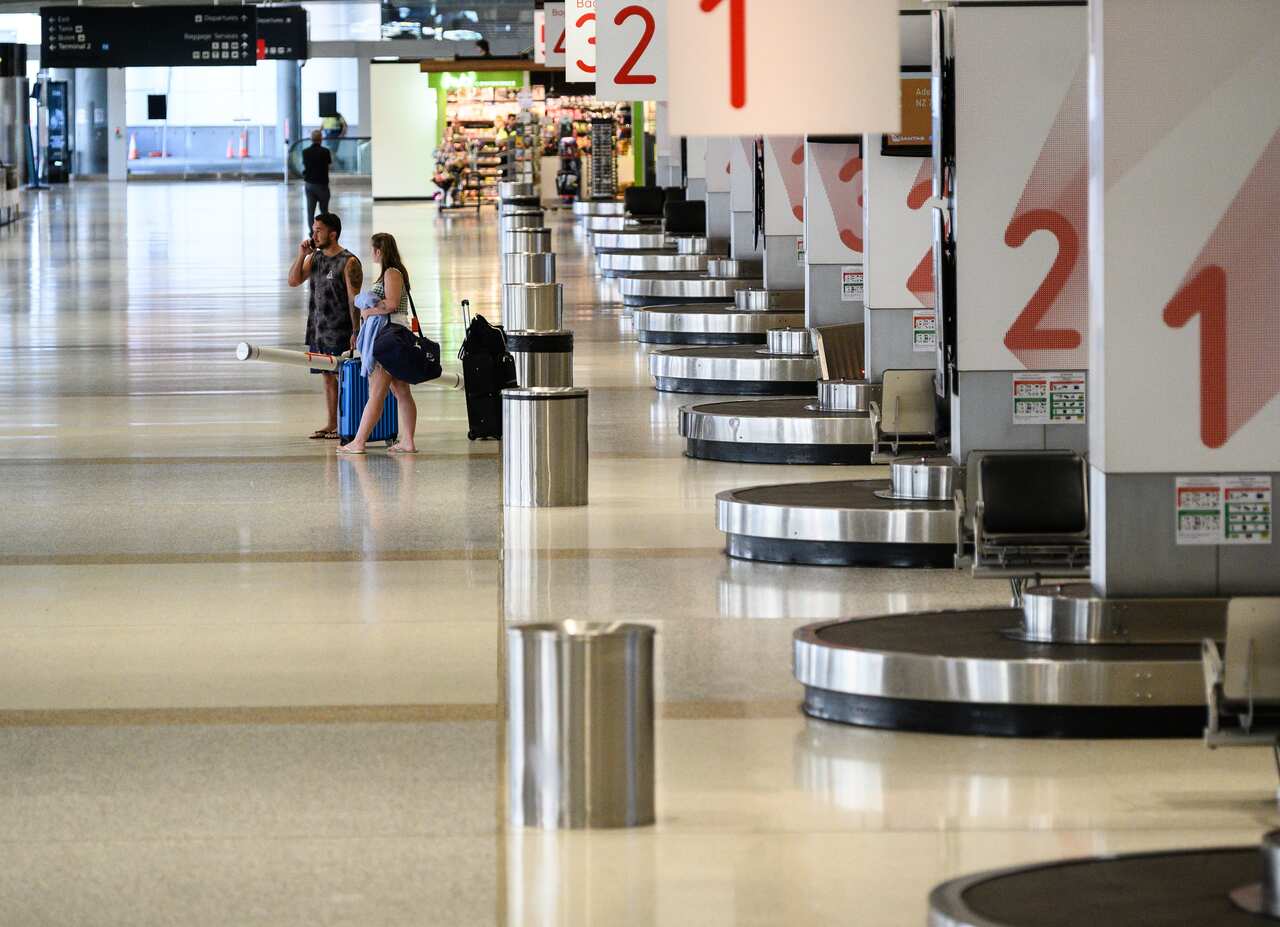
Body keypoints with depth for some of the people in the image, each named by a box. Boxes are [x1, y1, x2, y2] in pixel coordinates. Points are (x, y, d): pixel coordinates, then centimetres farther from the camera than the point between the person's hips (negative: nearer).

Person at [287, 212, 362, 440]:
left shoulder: (349, 262, -10)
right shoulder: (315, 258, 11)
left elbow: (354, 299, -12)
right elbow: (294, 281, 9)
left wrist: (355, 332, -16)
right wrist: (301, 255, -3)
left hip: (340, 332, -7)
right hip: (318, 330, 7)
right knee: (327, 376, 11)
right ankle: (331, 424, 17)